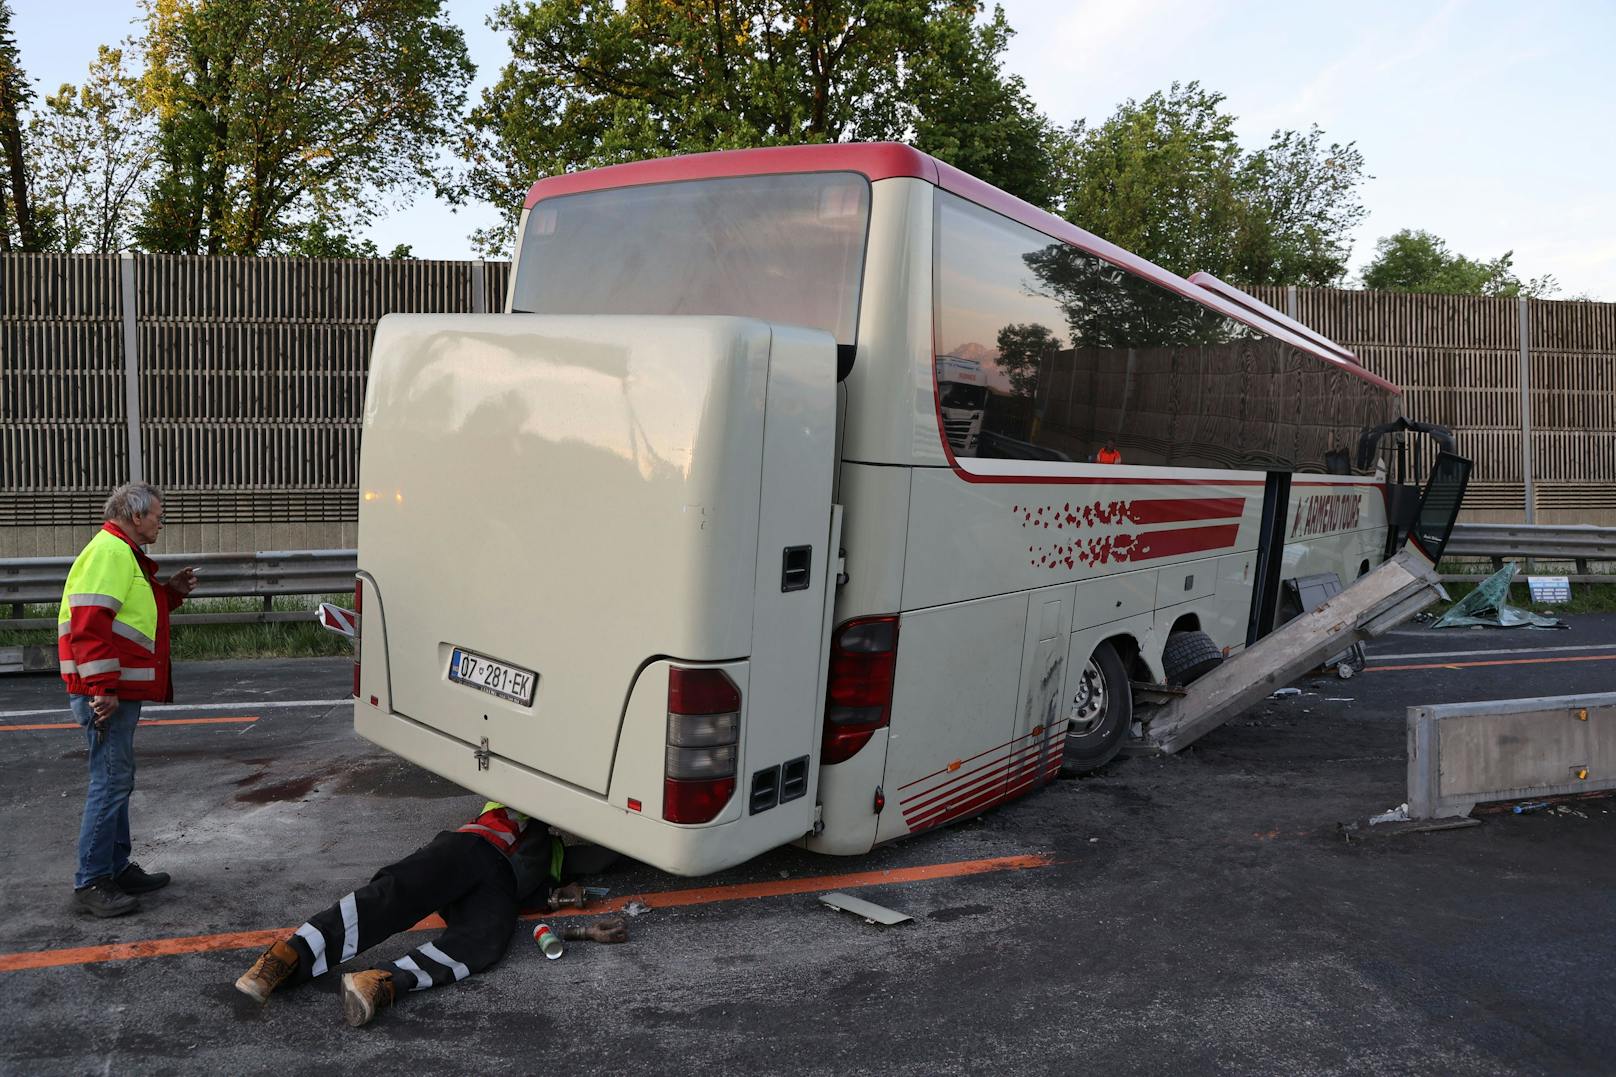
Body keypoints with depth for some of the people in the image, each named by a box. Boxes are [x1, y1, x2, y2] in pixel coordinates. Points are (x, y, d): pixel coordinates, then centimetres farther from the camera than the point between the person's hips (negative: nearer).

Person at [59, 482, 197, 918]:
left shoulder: (125, 554, 19)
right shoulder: (109, 551, -15)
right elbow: (90, 623, -23)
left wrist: (172, 591, 11)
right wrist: (102, 689, -25)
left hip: (120, 691, 11)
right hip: (107, 695, -11)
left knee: (117, 781, 16)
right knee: (111, 783, -7)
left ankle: (117, 868, 25)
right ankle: (90, 883, 1)